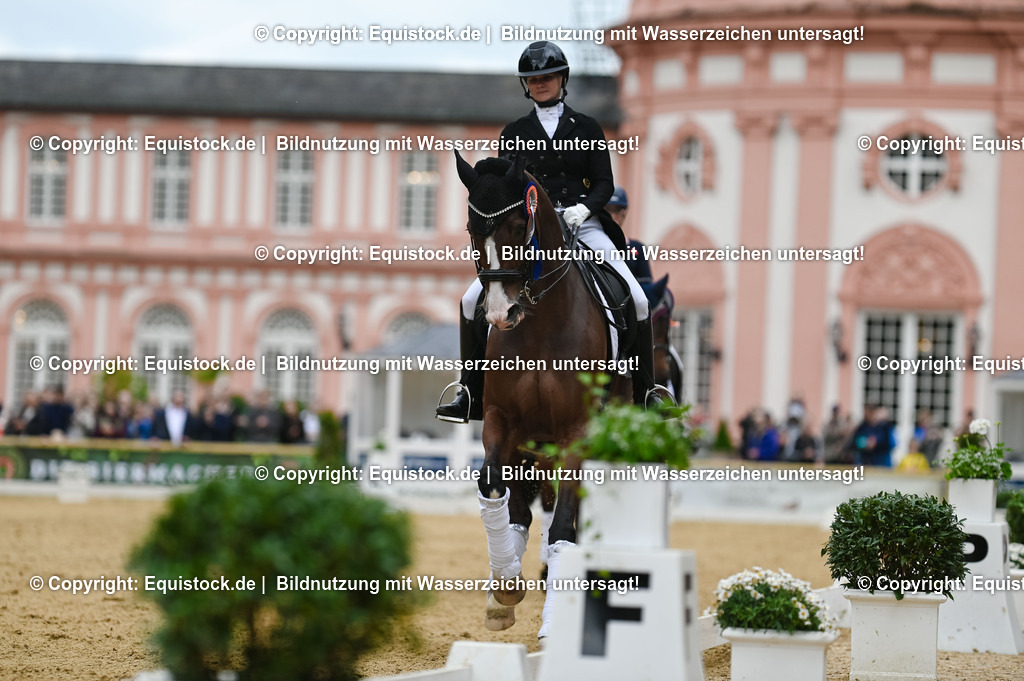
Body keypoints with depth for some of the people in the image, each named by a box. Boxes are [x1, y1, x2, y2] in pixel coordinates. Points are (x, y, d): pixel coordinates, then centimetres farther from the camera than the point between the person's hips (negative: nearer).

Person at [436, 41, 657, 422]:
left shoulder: (586, 129, 8)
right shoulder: (514, 133, 11)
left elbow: (604, 184, 3)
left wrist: (583, 208, -17)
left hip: (583, 224, -1)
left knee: (636, 300, -16)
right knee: (473, 302, -13)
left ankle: (645, 394, -4)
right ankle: (471, 396, -4)